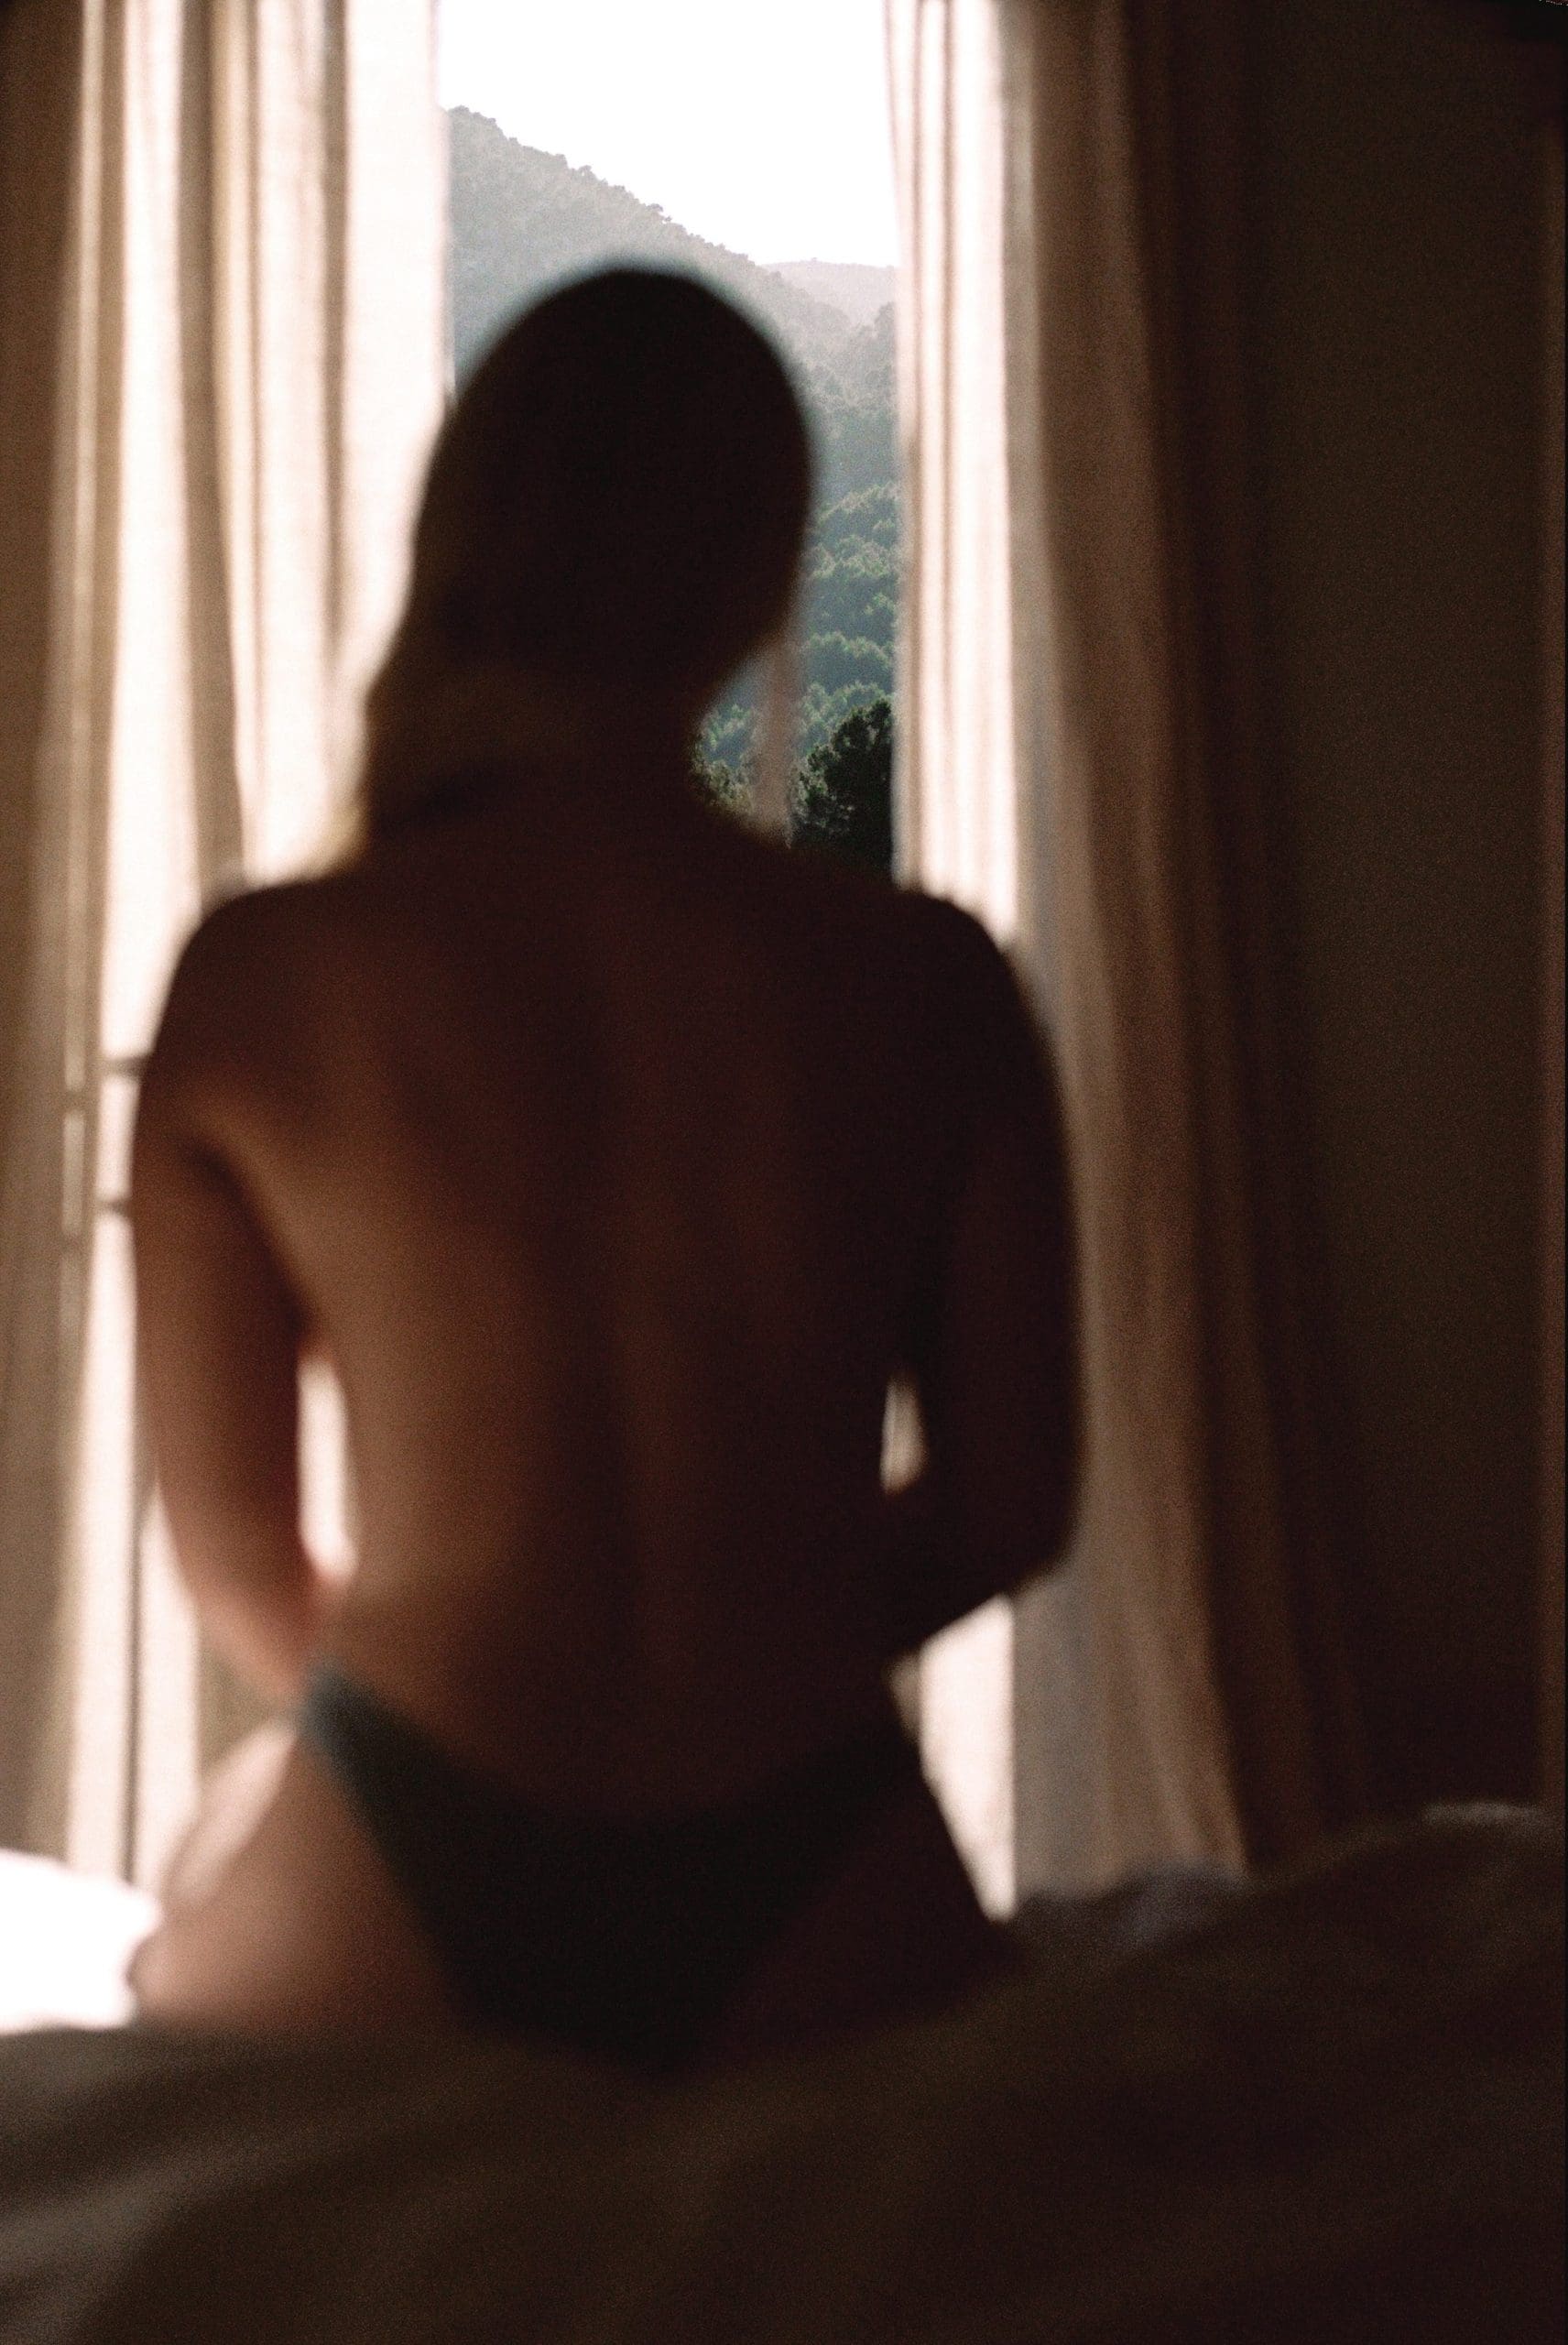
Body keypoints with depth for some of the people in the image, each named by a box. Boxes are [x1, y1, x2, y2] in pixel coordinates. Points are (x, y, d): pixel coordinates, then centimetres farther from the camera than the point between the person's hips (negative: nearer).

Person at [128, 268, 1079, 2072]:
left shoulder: (257, 977, -7)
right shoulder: (927, 985, -6)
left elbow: (231, 1550, 1)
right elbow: (1010, 1504, 3)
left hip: (392, 1921, -1)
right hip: (809, 1935, 2)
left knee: (221, 1850, 35)